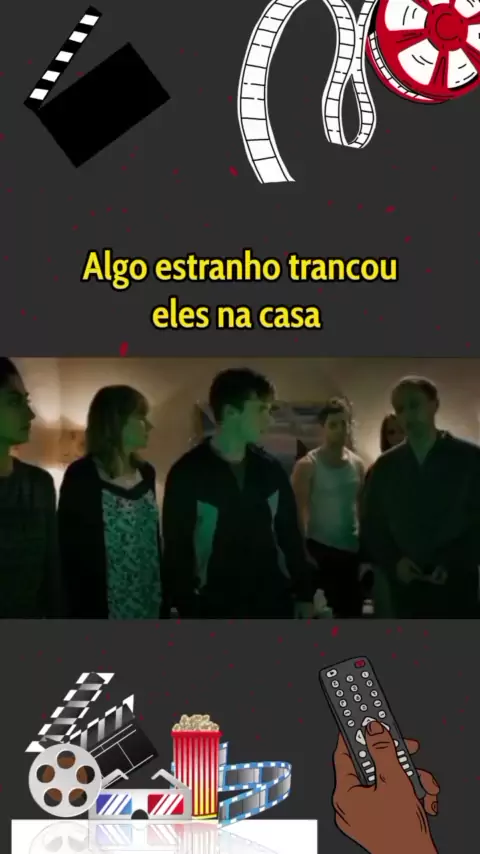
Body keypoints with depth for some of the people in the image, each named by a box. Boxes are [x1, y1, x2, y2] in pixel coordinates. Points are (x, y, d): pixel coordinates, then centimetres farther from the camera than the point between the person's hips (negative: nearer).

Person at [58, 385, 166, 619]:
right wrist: (86, 614, -14)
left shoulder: (146, 473, 9)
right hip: (106, 610, -6)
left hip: (149, 608, 6)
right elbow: (70, 552, -11)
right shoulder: (81, 476, -10)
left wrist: (164, 601, 10)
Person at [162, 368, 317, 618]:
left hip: (274, 603, 4)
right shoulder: (187, 473, -8)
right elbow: (177, 550, -7)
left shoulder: (271, 469, 5)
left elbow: (290, 533, 11)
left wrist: (304, 592, 9)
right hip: (217, 609, -4)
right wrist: (188, 610, -10)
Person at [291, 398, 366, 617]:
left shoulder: (357, 464, 9)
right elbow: (299, 512, -9)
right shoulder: (307, 465, -7)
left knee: (352, 612, 10)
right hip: (320, 550, -5)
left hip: (353, 550, 5)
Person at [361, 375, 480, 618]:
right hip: (407, 587, 3)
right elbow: (371, 525, 11)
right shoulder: (384, 467, 8)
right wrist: (393, 562, -5)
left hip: (457, 586, -2)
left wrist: (455, 565, -14)